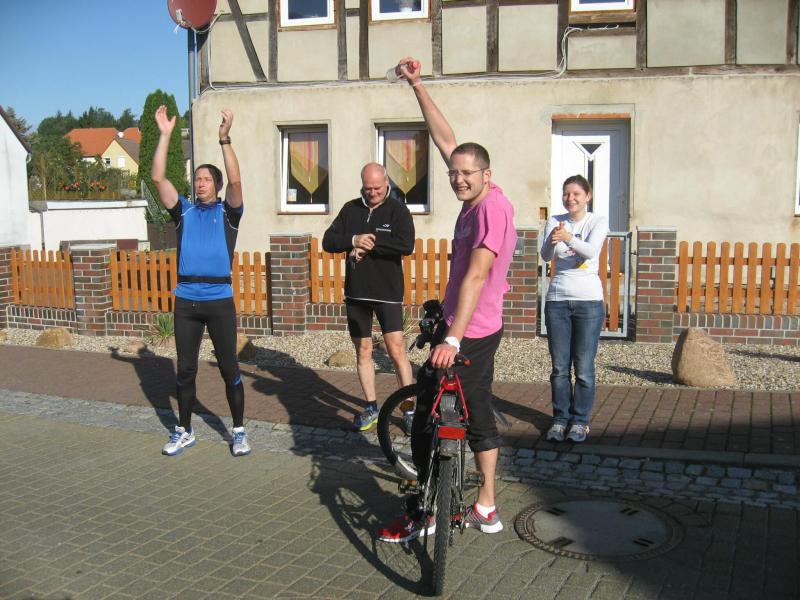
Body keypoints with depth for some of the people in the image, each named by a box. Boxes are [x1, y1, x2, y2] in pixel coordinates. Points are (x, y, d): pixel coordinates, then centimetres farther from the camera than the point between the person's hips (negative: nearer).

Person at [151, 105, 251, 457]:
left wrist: (224, 139, -20)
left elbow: (235, 181, -13)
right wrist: (165, 135, -3)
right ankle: (184, 431, 23)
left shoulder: (228, 212, 4)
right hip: (185, 301, 3)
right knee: (185, 370, 10)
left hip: (219, 300, -2)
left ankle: (238, 431, 15)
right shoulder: (184, 211, 10)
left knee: (229, 369, 3)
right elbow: (158, 178, 2)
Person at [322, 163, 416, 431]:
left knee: (396, 351, -8)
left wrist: (368, 244, -17)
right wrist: (354, 240, -16)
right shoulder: (350, 209, 7)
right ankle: (372, 408, 21)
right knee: (363, 351, 10)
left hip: (388, 293, -4)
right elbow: (328, 242, 1)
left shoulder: (398, 210, -5)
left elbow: (406, 245, -20)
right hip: (356, 293, 4)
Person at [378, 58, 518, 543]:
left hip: (468, 332, -10)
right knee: (478, 412, 16)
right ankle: (486, 509, 27)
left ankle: (422, 513, 11)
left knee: (427, 417, 0)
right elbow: (446, 139, 13)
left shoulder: (493, 206, -20)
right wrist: (417, 86, 13)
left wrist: (452, 339, -33)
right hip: (482, 329, 10)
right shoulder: (478, 199, 5)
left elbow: (476, 274, -28)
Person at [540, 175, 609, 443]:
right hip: (557, 300, 2)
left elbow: (591, 251, -20)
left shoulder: (598, 221, 0)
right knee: (559, 367, 5)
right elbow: (545, 256, -11)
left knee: (584, 368, 0)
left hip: (588, 300, -2)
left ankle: (580, 420, 12)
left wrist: (568, 238, -39)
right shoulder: (554, 221, 6)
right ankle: (560, 419, 16)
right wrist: (552, 240, -34)